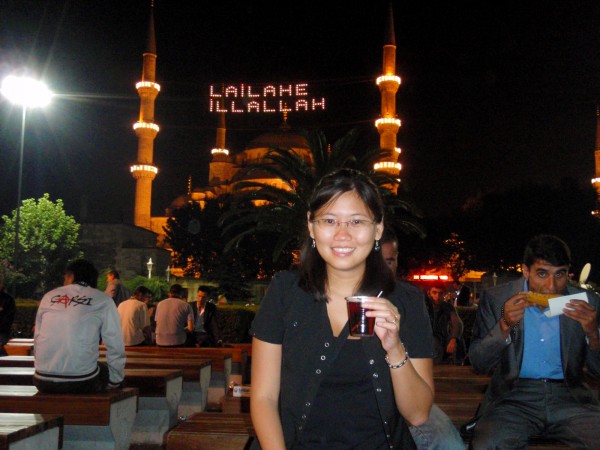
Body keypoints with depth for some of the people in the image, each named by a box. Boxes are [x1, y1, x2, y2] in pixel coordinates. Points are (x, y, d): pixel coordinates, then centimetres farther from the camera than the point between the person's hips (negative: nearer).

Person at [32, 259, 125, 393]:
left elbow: (37, 339, 13)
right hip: (82, 383, -3)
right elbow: (115, 346, -1)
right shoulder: (103, 300, 1)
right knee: (105, 370, 27)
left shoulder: (49, 297, 10)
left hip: (43, 382, 3)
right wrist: (115, 381, 12)